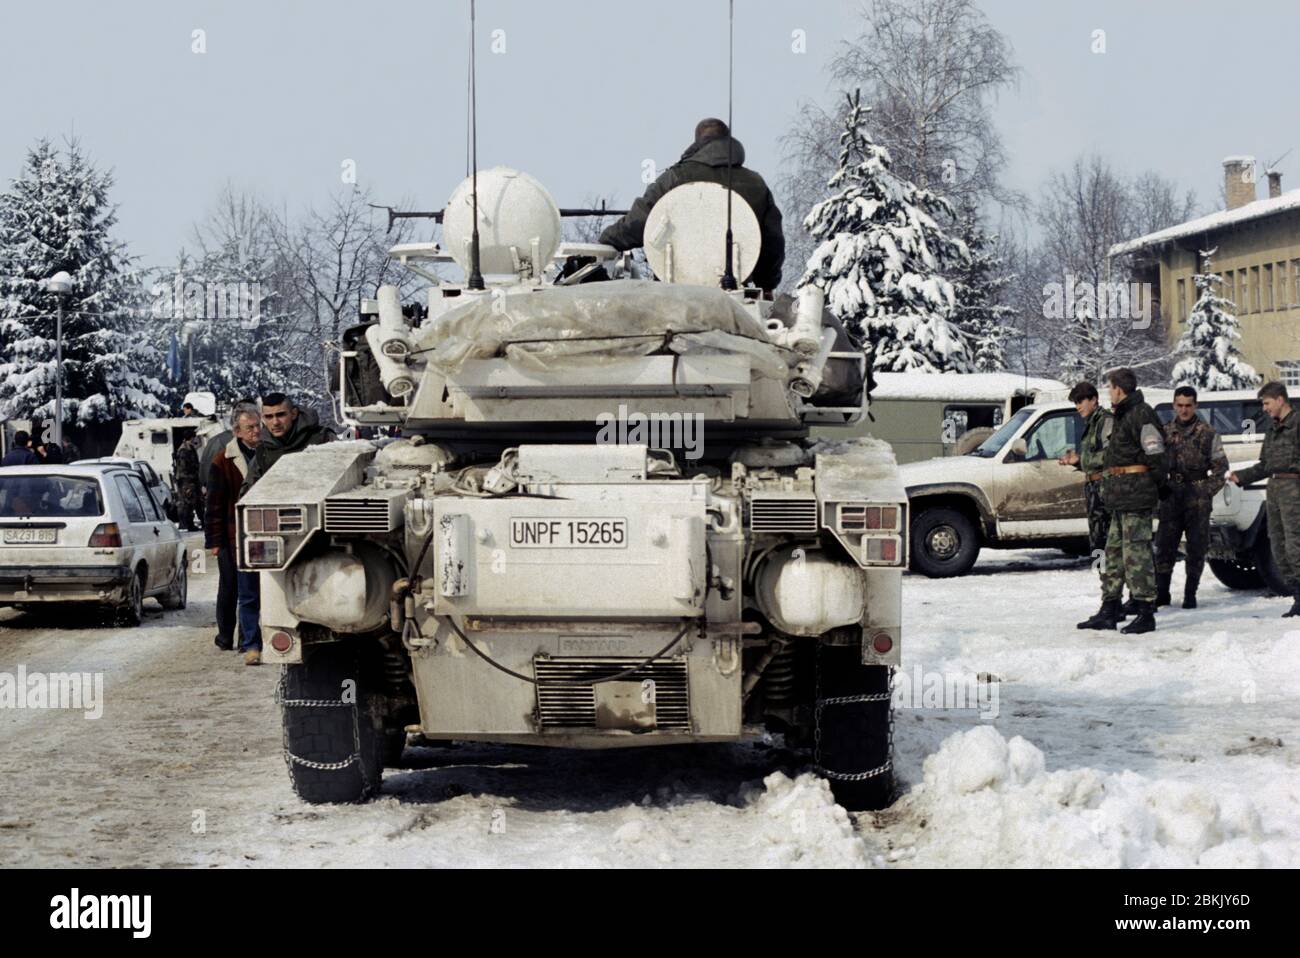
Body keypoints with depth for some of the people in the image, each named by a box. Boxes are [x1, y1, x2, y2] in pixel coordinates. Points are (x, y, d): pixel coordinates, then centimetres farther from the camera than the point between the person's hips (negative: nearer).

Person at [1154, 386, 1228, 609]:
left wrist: (1207, 491, -5)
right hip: (1171, 499, 2)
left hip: (1198, 500, -2)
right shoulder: (1165, 432, 8)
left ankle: (1190, 594, 10)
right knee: (1164, 546, 0)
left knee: (1196, 548, 1)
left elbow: (1221, 467, 4)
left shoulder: (1207, 433, 1)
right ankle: (1162, 593, 8)